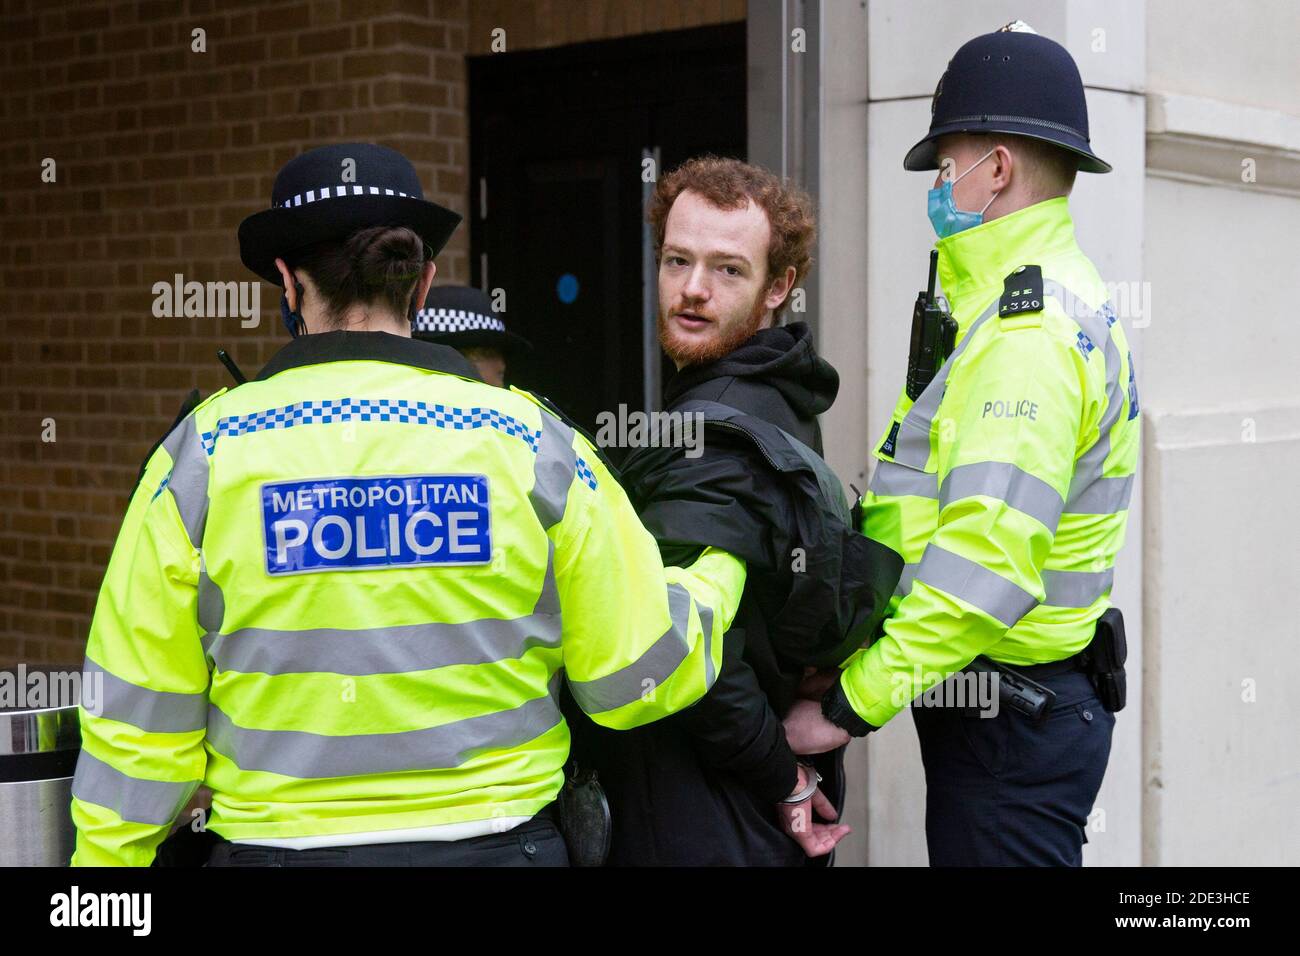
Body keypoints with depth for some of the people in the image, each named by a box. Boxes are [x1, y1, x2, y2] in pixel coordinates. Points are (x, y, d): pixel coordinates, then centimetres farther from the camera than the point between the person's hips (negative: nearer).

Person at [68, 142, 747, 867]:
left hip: (278, 841, 0)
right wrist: (721, 566, 17)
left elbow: (140, 716, -5)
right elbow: (642, 676, -2)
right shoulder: (532, 440, -6)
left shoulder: (202, 454, -7)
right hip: (497, 839, 1)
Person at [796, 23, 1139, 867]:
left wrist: (851, 704, -22)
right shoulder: (1059, 305, 15)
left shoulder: (1029, 336, -19)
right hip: (1031, 699, 10)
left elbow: (986, 565, -28)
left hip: (1011, 723, -10)